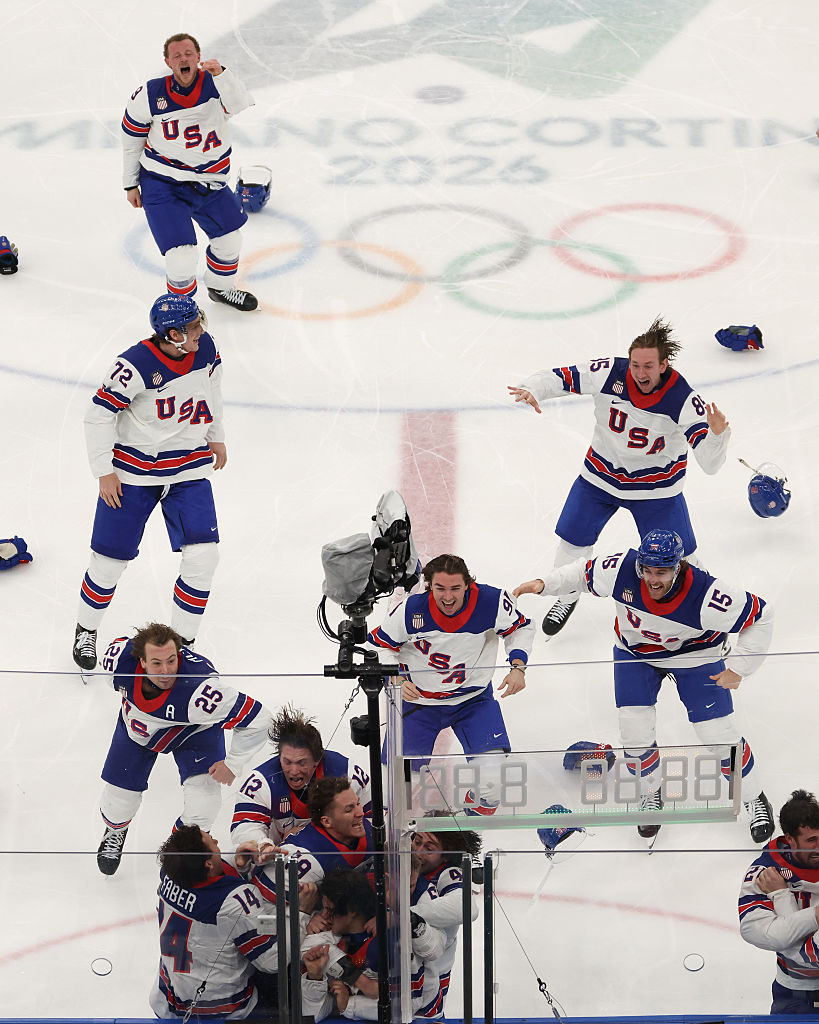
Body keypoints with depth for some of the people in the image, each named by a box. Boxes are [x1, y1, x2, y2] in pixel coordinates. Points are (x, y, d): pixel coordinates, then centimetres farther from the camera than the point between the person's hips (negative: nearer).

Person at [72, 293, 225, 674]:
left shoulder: (204, 349, -7)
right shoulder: (136, 365, -24)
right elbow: (99, 414, -16)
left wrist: (216, 438, 22)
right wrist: (105, 471, -13)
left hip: (189, 468, 4)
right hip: (133, 469, -4)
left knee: (203, 554, -6)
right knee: (111, 557, 2)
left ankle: (181, 641, 11)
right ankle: (86, 629, 28)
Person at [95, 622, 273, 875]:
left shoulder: (200, 691, -46)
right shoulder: (121, 657, -34)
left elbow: (258, 719, -37)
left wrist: (232, 763, -23)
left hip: (195, 732, -3)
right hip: (137, 726, 3)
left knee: (203, 805, -18)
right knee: (118, 801, 5)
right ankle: (115, 831, 45)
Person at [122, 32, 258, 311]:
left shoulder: (214, 84, -11)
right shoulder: (150, 95, -14)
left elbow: (239, 104, -32)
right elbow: (131, 137, 1)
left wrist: (220, 73, -47)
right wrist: (130, 184, 6)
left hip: (209, 181, 4)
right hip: (162, 184, -4)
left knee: (229, 238, 23)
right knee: (181, 256, -15)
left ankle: (220, 288, 52)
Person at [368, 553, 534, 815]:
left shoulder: (491, 601, -20)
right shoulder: (411, 609, -22)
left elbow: (521, 628, 1)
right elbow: (379, 646, -7)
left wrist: (518, 667, -12)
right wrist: (396, 679, -22)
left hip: (473, 698, 1)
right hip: (418, 699, 0)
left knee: (493, 773, -16)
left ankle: (479, 805, 20)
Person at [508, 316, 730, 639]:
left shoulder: (684, 400, -28)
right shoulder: (609, 374, -23)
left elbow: (710, 462, -30)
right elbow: (560, 378, -16)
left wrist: (717, 433, -51)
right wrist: (531, 390, -36)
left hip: (656, 486, -2)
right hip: (602, 474, 2)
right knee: (573, 540, 8)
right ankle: (566, 598, 37)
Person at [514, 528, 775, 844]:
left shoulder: (705, 596, -38)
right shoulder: (621, 570, -31)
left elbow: (761, 616, -25)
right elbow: (585, 574, -8)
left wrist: (738, 669, -20)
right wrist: (544, 584, -17)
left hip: (694, 654, -2)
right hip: (635, 650, 2)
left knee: (718, 733, -4)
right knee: (635, 729, -6)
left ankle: (754, 799, 22)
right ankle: (651, 793, 24)